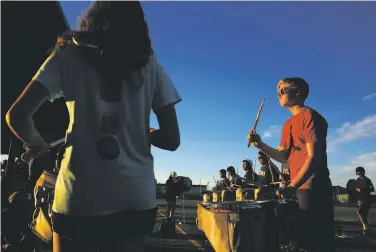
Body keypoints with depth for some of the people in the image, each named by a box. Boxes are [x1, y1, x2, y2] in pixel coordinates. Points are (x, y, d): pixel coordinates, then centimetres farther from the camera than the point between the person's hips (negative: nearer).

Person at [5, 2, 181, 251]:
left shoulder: (70, 56, 4)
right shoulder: (149, 64, 7)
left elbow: (17, 116, -6)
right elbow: (171, 140, 3)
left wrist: (37, 143, 14)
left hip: (79, 198, -1)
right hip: (136, 198, 2)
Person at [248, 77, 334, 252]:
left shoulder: (309, 116, -10)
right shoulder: (288, 125, 17)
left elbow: (314, 157, -18)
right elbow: (284, 157, 14)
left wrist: (292, 186, -25)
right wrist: (260, 145, -1)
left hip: (313, 189, -9)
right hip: (299, 188, 9)